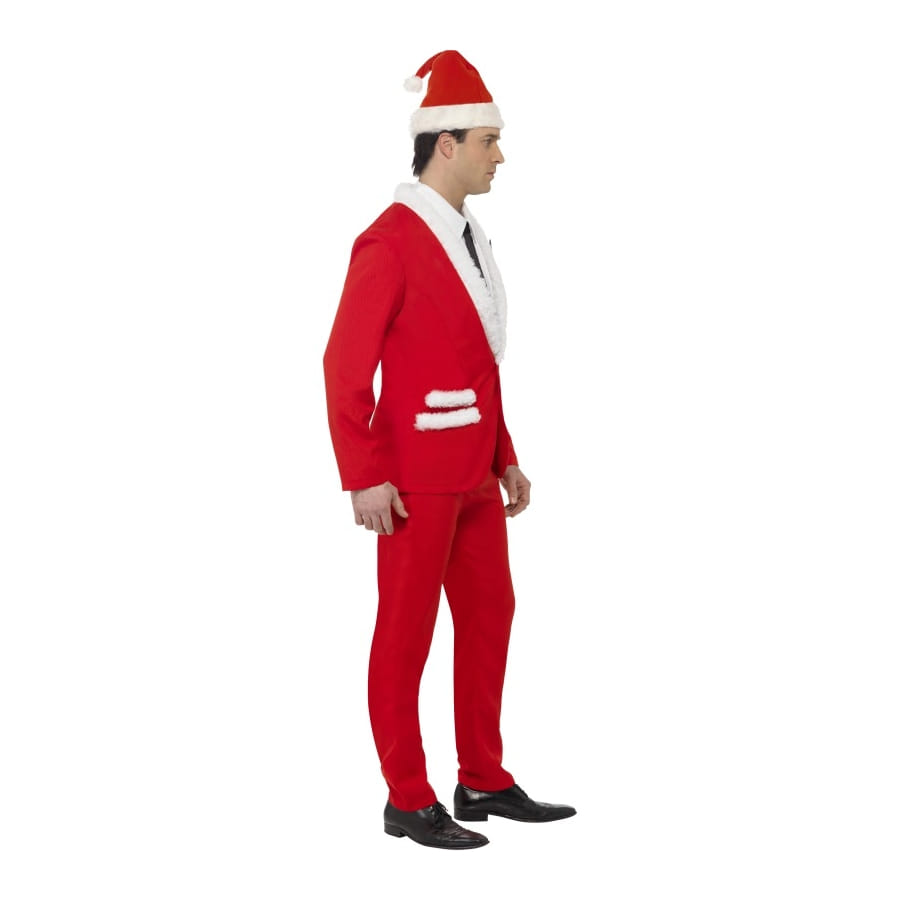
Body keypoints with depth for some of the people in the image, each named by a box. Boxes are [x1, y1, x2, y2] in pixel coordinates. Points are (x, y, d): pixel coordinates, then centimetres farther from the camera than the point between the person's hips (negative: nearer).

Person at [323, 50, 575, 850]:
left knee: (489, 616, 12)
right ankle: (409, 800, 9)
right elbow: (346, 365, -18)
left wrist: (505, 457, 17)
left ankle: (484, 782, 22)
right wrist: (364, 479, -20)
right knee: (408, 632, -1)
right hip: (414, 471, -9)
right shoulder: (387, 242, -17)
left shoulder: (467, 238, 13)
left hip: (470, 468, 9)